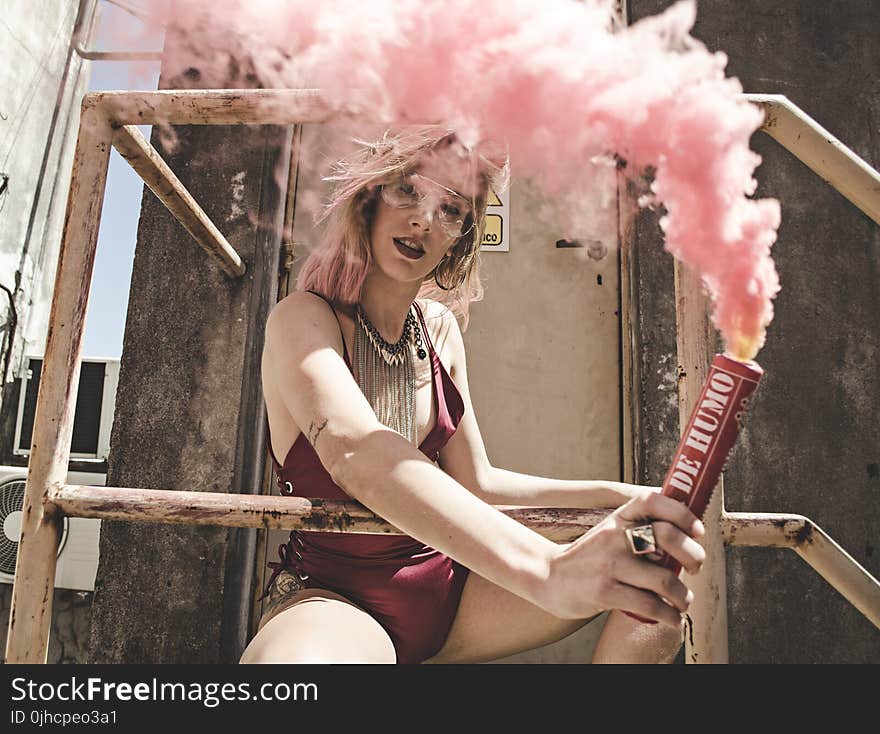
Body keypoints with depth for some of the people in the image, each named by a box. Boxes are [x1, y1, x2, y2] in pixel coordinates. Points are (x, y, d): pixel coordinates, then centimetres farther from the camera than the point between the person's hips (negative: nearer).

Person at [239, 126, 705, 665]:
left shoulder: (440, 327, 4)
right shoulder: (304, 318, -14)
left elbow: (477, 482, 6)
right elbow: (354, 452, -35)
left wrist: (621, 496, -3)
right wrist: (545, 566, -48)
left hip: (447, 592, 6)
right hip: (333, 599, -5)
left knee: (655, 573, -9)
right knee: (294, 660, -42)